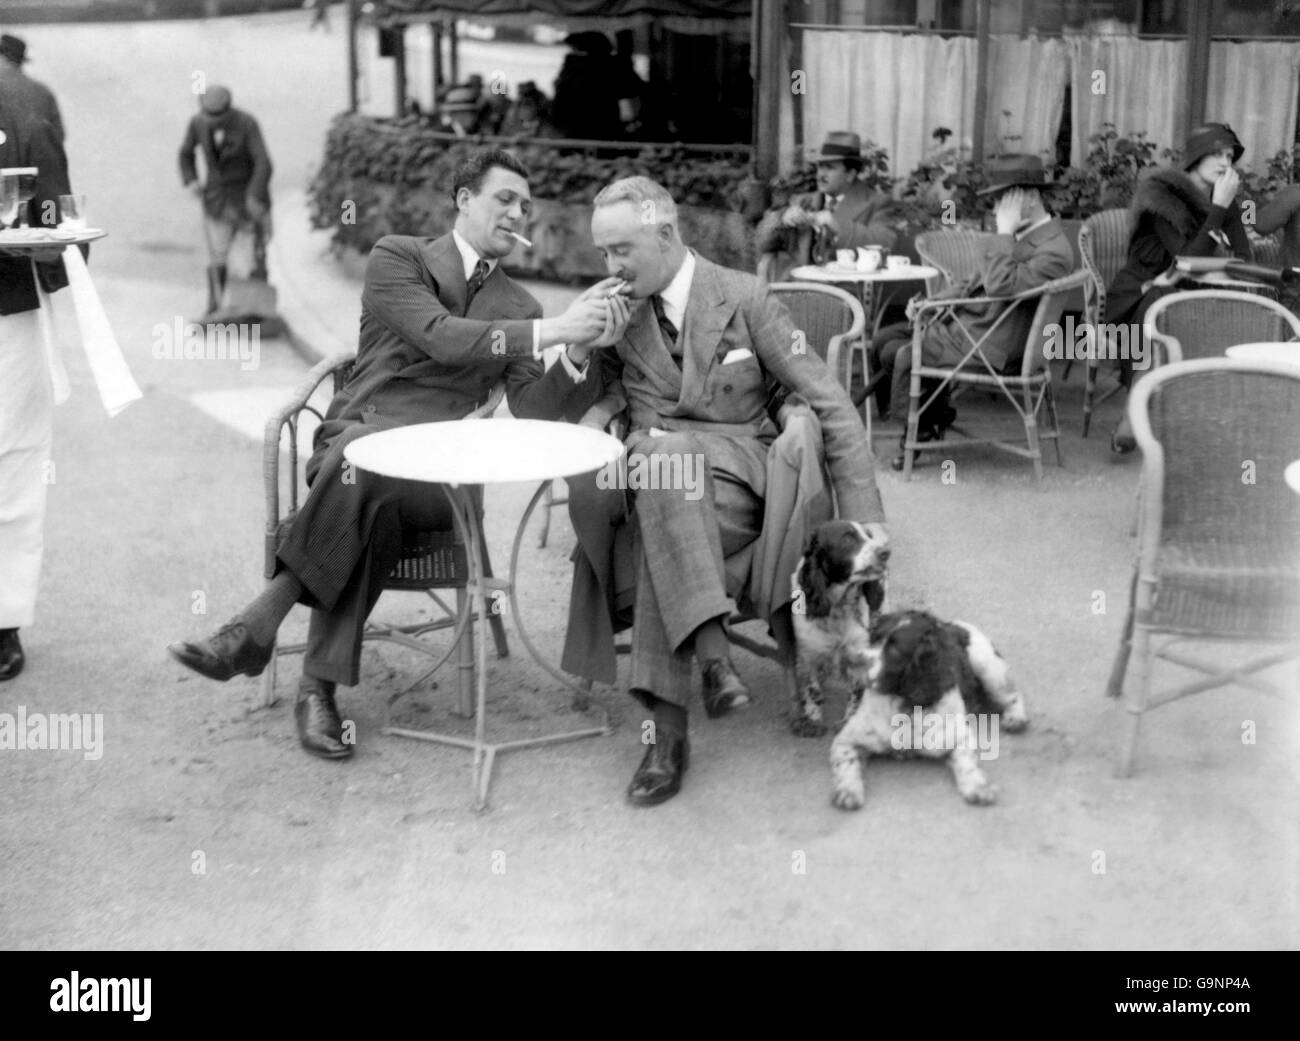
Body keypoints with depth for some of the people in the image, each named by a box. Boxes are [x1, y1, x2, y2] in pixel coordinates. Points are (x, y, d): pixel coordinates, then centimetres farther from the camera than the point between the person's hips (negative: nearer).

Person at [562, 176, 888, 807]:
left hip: (735, 476, -3)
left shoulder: (743, 298, -1)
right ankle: (711, 651, -37)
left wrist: (862, 514, -10)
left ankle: (668, 728, -39)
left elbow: (828, 403, -2)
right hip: (651, 466, 3)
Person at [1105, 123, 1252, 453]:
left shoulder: (1227, 203, 9)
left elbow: (1244, 261, 1)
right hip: (1140, 298, -6)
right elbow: (1189, 261, -19)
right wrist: (1218, 208, -20)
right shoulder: (1164, 194, -10)